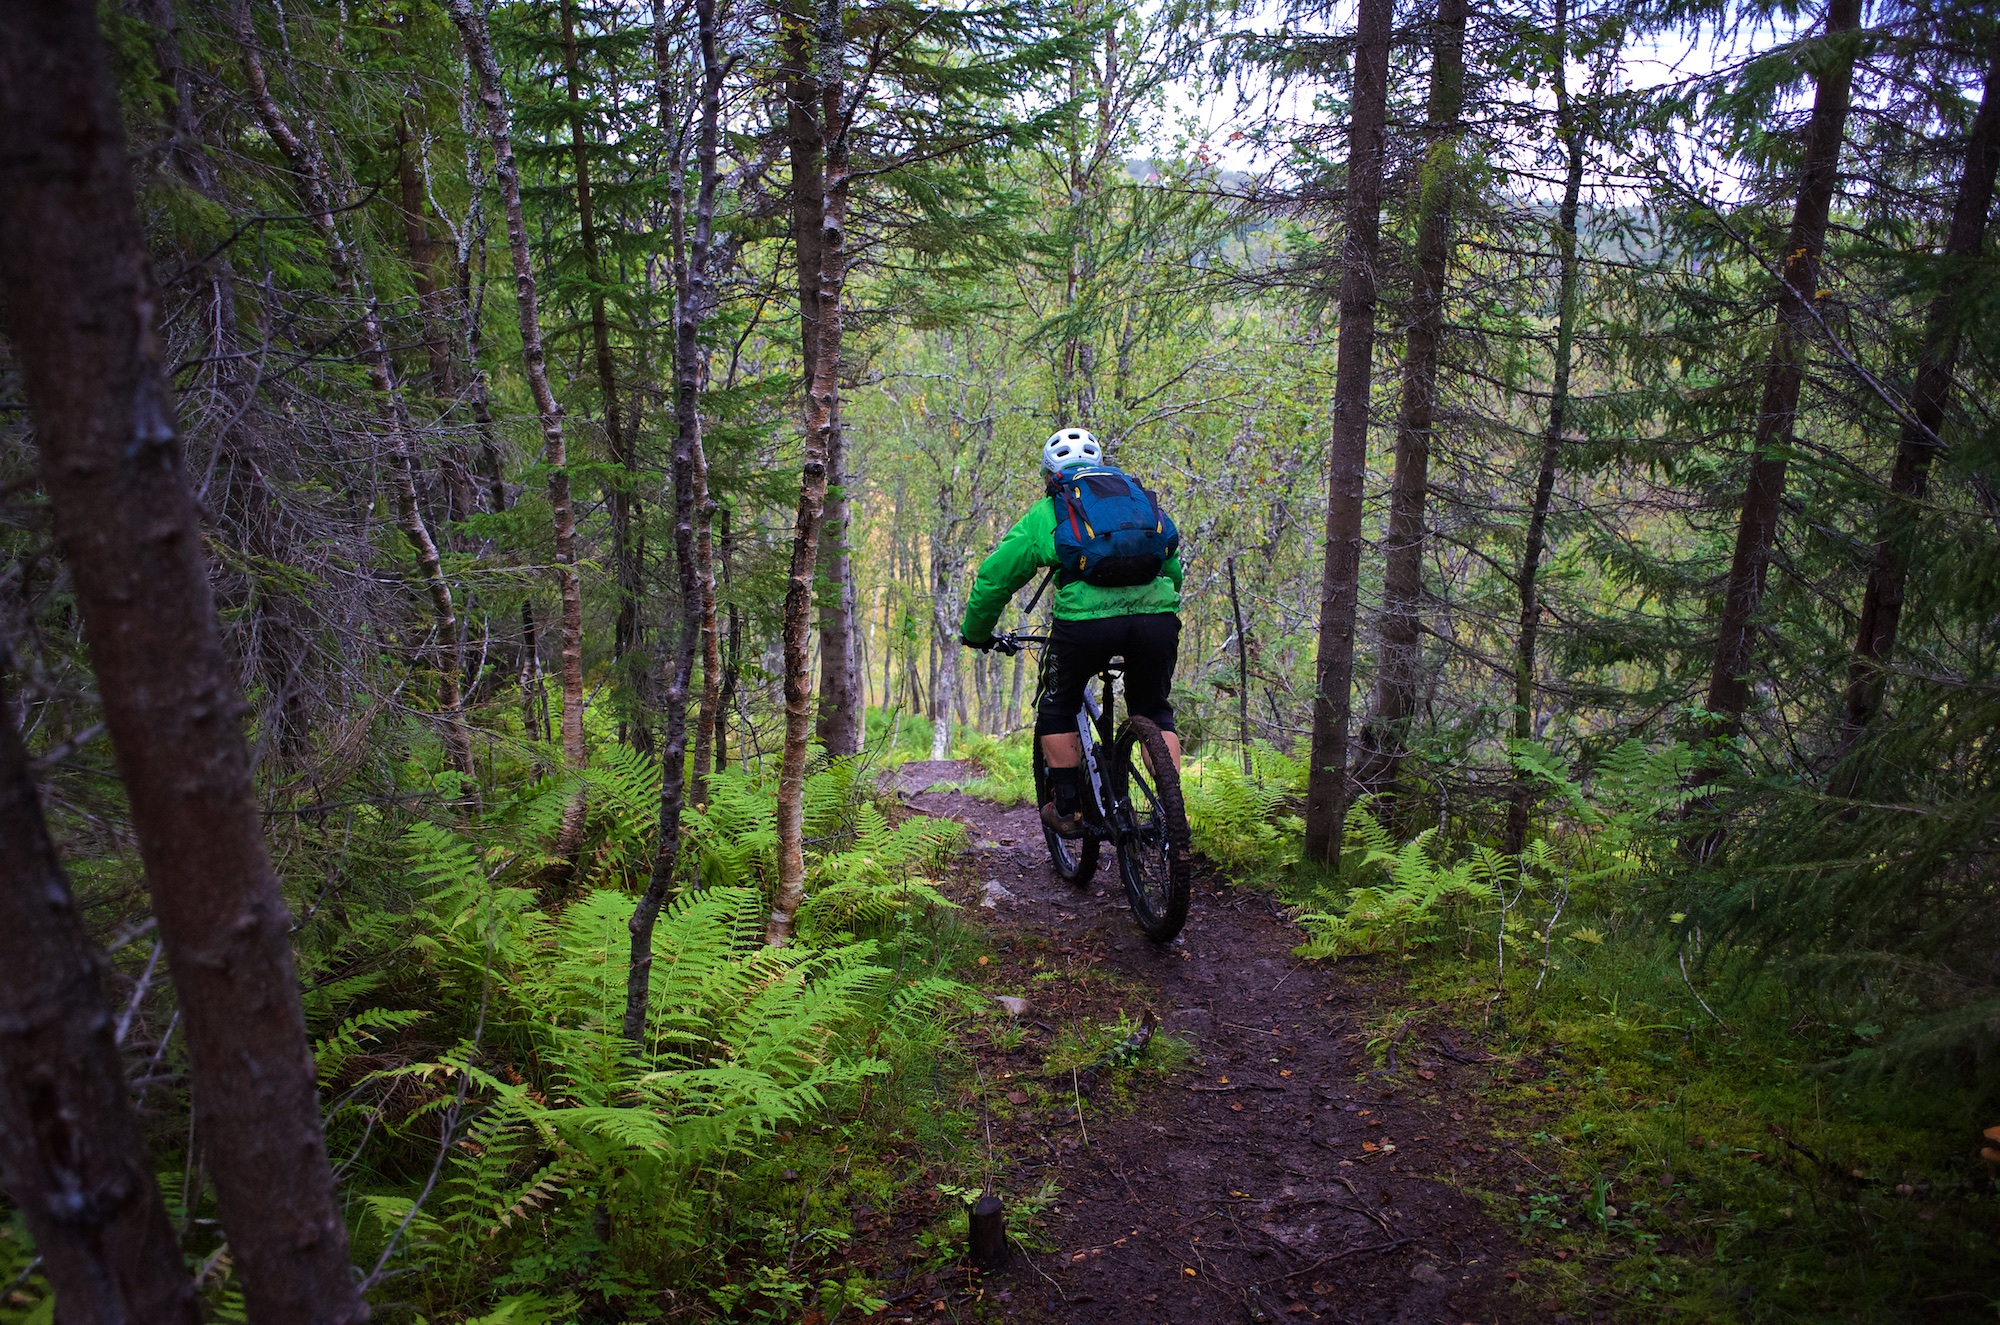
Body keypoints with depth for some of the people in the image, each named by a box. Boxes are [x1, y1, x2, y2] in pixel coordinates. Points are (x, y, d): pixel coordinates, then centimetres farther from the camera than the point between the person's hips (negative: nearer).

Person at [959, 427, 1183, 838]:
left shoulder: (1046, 512, 20)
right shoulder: (1139, 497, 30)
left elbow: (994, 577, 21)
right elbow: (1173, 570, 37)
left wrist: (974, 633, 36)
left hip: (1086, 619, -3)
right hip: (1157, 615, 3)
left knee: (1057, 710, 22)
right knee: (1155, 713, 23)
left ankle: (1067, 808, 22)